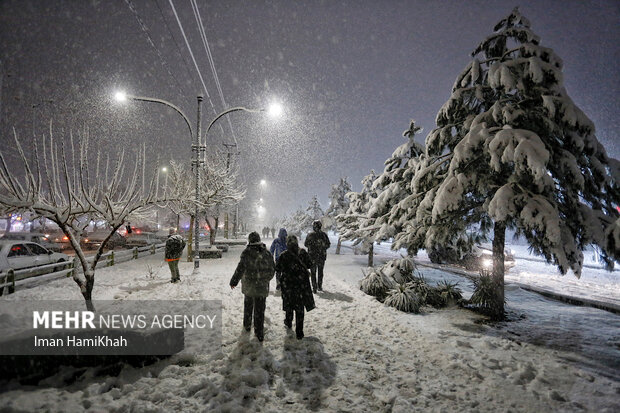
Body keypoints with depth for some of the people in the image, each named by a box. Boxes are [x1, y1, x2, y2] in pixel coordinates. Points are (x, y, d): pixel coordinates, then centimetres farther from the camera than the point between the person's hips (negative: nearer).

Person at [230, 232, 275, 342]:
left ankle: (247, 326, 39)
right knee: (260, 310, 8)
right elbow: (272, 269, 6)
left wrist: (234, 281, -5)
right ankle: (259, 334, 10)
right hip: (262, 287, 1)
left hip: (248, 286, -1)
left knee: (248, 306, 22)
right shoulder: (267, 254, -3)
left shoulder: (247, 253, -14)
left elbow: (241, 268, -16)